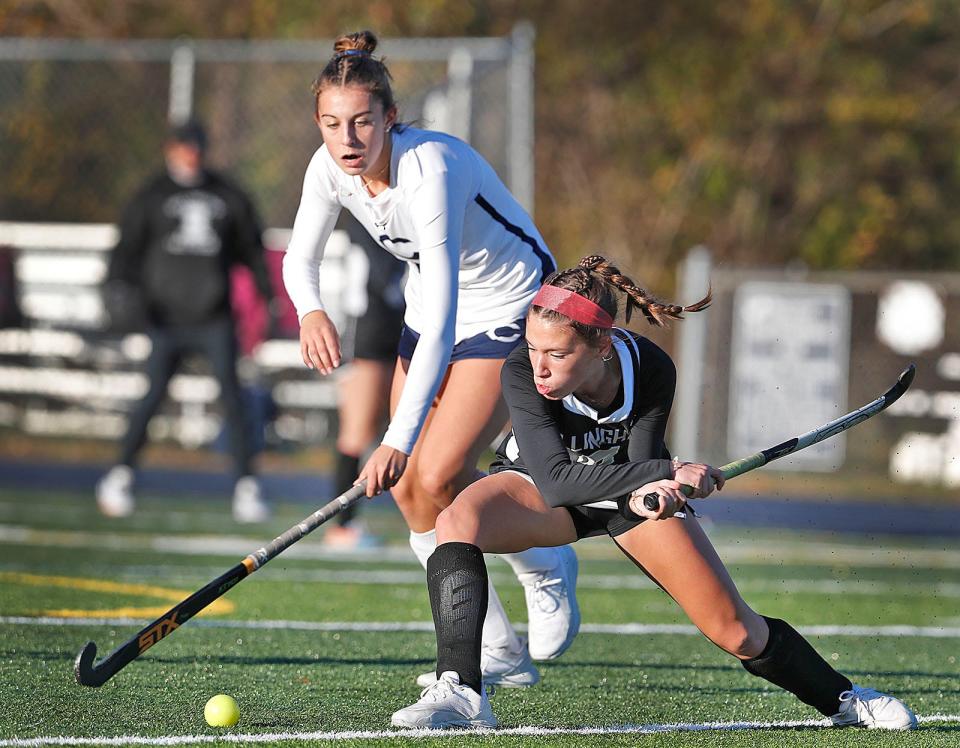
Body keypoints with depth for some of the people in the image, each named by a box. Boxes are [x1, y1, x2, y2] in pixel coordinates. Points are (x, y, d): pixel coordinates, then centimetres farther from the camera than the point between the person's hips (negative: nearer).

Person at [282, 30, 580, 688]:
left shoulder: (430, 171, -35)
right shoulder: (331, 167, -14)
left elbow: (442, 322, -39)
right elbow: (300, 258, 3)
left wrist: (399, 440, -44)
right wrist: (312, 311, -23)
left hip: (511, 307, -7)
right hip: (432, 308, 7)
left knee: (432, 478, -17)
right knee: (409, 485, -2)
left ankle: (549, 568, 13)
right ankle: (501, 653, 11)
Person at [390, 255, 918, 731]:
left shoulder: (651, 372, -30)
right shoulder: (521, 373, -34)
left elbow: (641, 464, -21)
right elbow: (555, 480, -40)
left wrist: (646, 493, -47)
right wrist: (666, 472, -47)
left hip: (636, 493, 1)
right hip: (542, 490, -1)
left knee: (737, 633, -3)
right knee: (458, 522, -34)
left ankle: (841, 699, 24)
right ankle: (460, 692, -37)